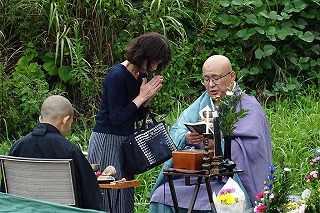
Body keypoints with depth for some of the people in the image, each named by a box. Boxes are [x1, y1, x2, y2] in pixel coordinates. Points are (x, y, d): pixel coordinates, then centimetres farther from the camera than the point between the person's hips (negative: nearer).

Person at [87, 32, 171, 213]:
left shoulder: (140, 76, 9)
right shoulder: (117, 76, -17)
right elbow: (116, 118, -20)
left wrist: (149, 97, -2)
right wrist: (141, 97, -14)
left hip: (125, 142, 9)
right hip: (107, 142, -9)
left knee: (125, 197, 8)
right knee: (109, 198, -8)